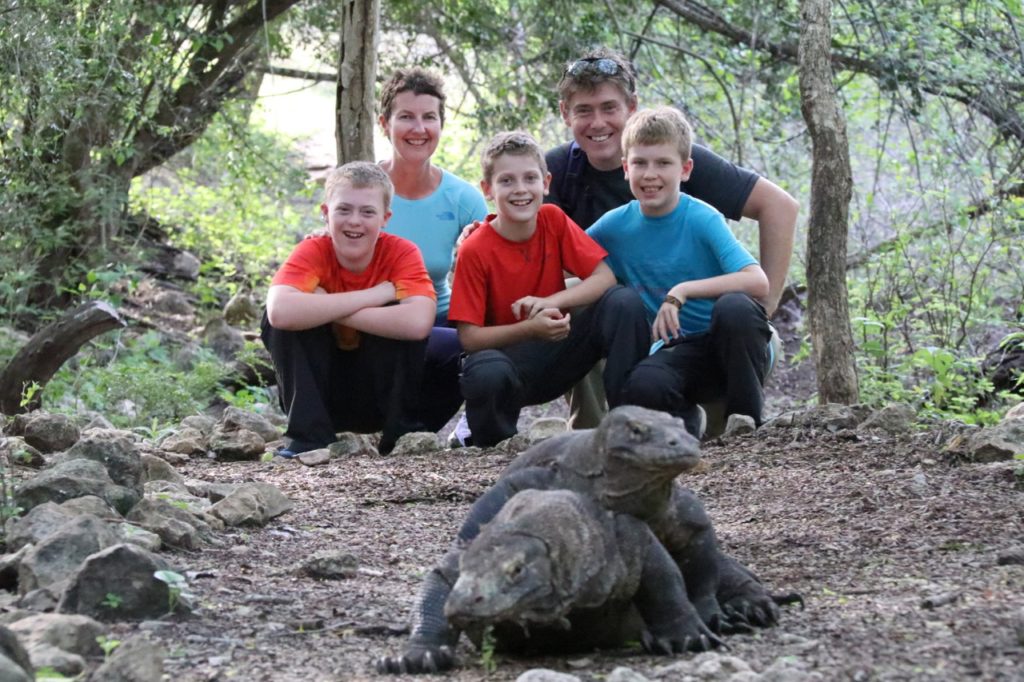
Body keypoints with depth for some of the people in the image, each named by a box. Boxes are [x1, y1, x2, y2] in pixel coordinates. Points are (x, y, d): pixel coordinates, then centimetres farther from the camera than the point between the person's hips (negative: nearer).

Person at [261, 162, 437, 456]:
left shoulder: (402, 253, -15)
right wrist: (372, 295, -32)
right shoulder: (312, 252, -14)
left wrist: (326, 309, -32)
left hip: (381, 387, 0)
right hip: (321, 392, 0)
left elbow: (418, 323, -36)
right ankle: (308, 434, -16)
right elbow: (280, 312, -37)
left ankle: (403, 430, -12)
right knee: (282, 318, -23)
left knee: (401, 316, -26)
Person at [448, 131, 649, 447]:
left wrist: (550, 302, -25)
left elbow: (605, 277, -8)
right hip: (508, 355, -4)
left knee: (624, 301, -19)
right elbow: (469, 336, -16)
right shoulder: (474, 251, -13)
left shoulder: (553, 220, -3)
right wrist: (530, 329, -30)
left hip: (557, 350, 4)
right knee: (486, 373, -41)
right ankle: (495, 440, -7)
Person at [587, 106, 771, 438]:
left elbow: (758, 282, -26)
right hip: (678, 352, 1)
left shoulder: (703, 220, -13)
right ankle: (688, 420, 0)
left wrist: (683, 291, -32)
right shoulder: (615, 225, -1)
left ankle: (747, 417, -14)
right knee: (641, 388, -35)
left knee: (734, 306, -37)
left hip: (727, 345, -1)